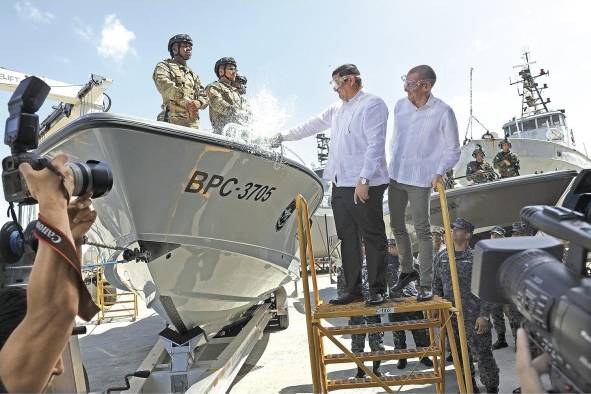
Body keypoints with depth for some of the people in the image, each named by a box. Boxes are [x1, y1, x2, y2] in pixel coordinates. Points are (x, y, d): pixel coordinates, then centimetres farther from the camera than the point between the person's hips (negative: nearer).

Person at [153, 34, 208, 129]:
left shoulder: (194, 75, 30)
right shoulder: (164, 66, 12)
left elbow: (204, 96, 19)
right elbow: (164, 85, -8)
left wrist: (198, 102, -6)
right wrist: (186, 101, -18)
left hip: (193, 122, 5)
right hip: (173, 119, -5)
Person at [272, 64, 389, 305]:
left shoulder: (373, 105, -5)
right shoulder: (337, 109, 21)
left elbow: (376, 144, -14)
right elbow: (312, 126, 30)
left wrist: (364, 179, -21)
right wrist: (283, 136, 33)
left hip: (364, 185, -8)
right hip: (340, 184, 8)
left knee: (373, 238, 1)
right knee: (347, 238, 10)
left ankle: (377, 290, 12)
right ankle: (353, 289, 18)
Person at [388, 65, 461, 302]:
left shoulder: (443, 112, -11)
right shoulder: (400, 106, 4)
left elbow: (453, 150, -4)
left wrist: (439, 172, -17)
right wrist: (392, 166, 15)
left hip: (420, 179, -6)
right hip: (395, 176, 6)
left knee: (422, 231, -1)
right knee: (396, 226, 14)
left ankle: (426, 284, 10)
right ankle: (407, 271, 32)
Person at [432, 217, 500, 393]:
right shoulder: (441, 258, 6)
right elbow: (437, 288, 13)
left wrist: (484, 315, -12)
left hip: (474, 316, -4)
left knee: (483, 354, 3)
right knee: (460, 354, 15)